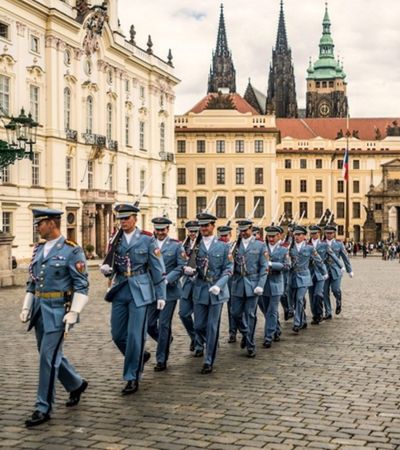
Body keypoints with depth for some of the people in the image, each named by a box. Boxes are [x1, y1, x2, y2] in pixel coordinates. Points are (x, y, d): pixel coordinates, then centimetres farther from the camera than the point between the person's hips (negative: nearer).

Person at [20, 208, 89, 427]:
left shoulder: (72, 251, -10)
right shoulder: (38, 250, 12)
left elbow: (82, 285, -11)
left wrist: (74, 312, -17)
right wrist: (26, 307, 12)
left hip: (58, 310, -7)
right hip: (40, 309, 8)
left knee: (48, 357, -8)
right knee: (51, 355, 15)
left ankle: (43, 408, 1)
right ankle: (76, 384, 37)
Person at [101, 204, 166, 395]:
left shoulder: (147, 239, -4)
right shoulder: (115, 240, 7)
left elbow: (158, 269, -2)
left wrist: (161, 295, -4)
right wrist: (107, 269, -8)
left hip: (140, 292, -5)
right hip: (120, 291, 5)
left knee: (135, 335, -4)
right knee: (117, 334, 7)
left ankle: (132, 378, 6)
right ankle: (138, 357, 33)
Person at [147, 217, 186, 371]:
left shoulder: (176, 245, 0)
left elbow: (181, 267, -4)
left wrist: (167, 279, -16)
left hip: (169, 291, -3)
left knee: (164, 325, -2)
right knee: (149, 325, 5)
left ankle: (161, 360, 7)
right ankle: (166, 341, 34)